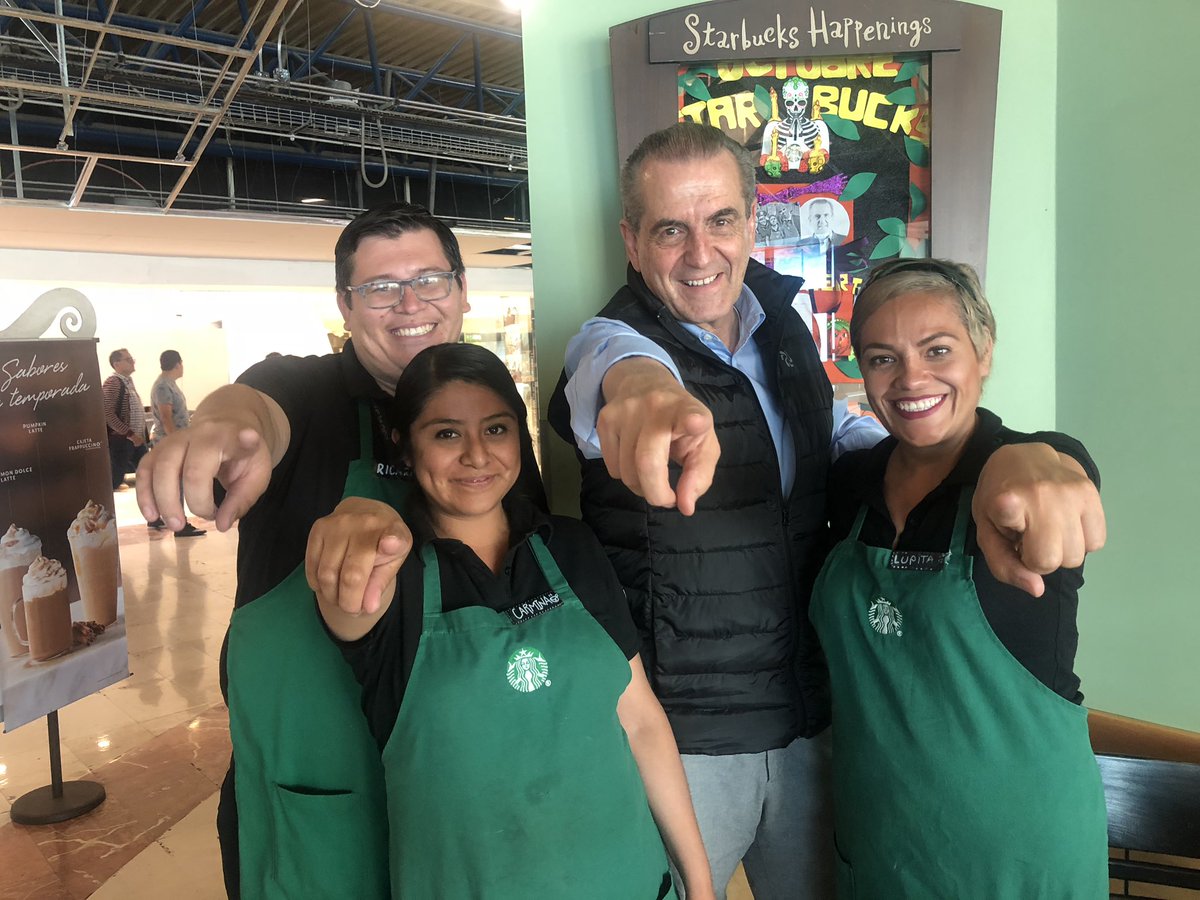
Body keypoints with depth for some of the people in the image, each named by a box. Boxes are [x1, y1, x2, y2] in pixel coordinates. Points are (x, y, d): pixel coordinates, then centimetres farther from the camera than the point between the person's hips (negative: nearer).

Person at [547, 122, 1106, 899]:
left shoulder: (781, 324, 2)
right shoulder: (610, 340, -14)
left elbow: (846, 434, 9)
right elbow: (617, 362, -37)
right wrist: (644, 387, -64)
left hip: (806, 720, 5)